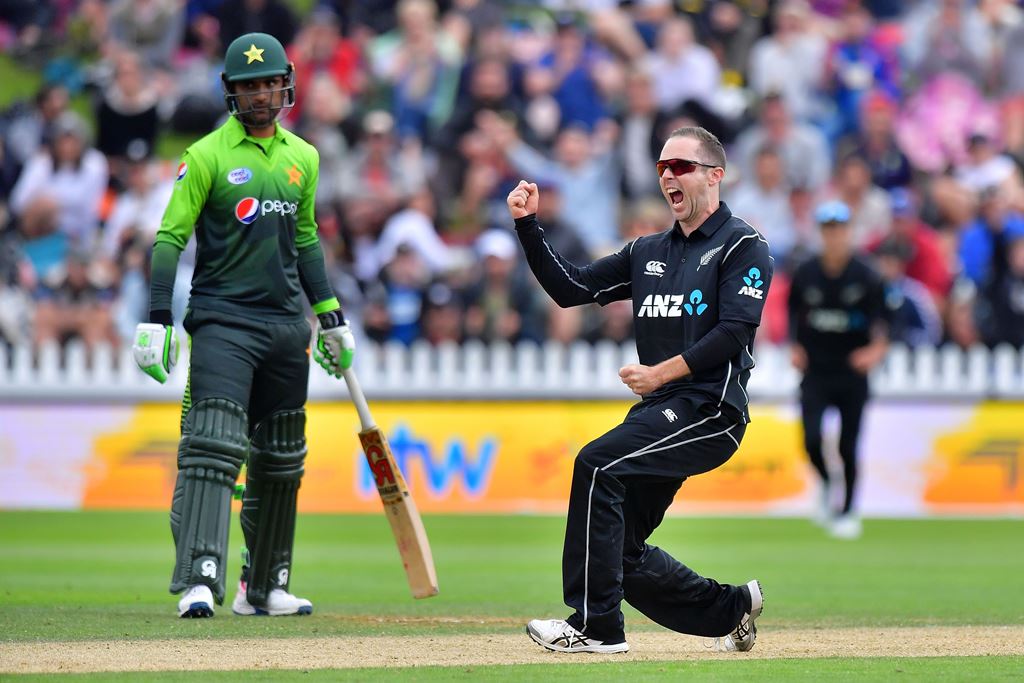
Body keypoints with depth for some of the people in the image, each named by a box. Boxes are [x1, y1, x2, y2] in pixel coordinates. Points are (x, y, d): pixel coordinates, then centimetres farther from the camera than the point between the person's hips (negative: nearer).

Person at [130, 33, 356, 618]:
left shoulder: (302, 158, 12)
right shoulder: (207, 156, -4)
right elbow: (171, 237, -6)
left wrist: (331, 317, 20)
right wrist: (158, 321, -15)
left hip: (286, 324, 6)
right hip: (223, 321, -6)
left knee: (280, 462, 11)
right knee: (212, 448, -18)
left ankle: (264, 587, 22)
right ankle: (200, 581, -26)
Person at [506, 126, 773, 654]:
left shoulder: (744, 247, -1)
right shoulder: (648, 252, 20)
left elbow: (735, 331, -14)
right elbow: (571, 288, 15)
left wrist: (662, 372, -19)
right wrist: (528, 225, 3)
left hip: (711, 410, -8)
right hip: (659, 413, 8)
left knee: (598, 464, -27)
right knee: (622, 552, 6)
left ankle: (596, 625, -27)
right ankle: (732, 608, 27)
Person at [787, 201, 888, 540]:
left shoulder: (865, 276, -7)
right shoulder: (805, 274, -1)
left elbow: (878, 318, -7)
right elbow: (794, 312, 13)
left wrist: (877, 348, -25)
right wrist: (795, 346, 2)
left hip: (852, 372, -1)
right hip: (815, 371, 1)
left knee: (848, 447, 0)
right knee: (812, 439, -13)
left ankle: (848, 512, 18)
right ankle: (825, 485, 19)